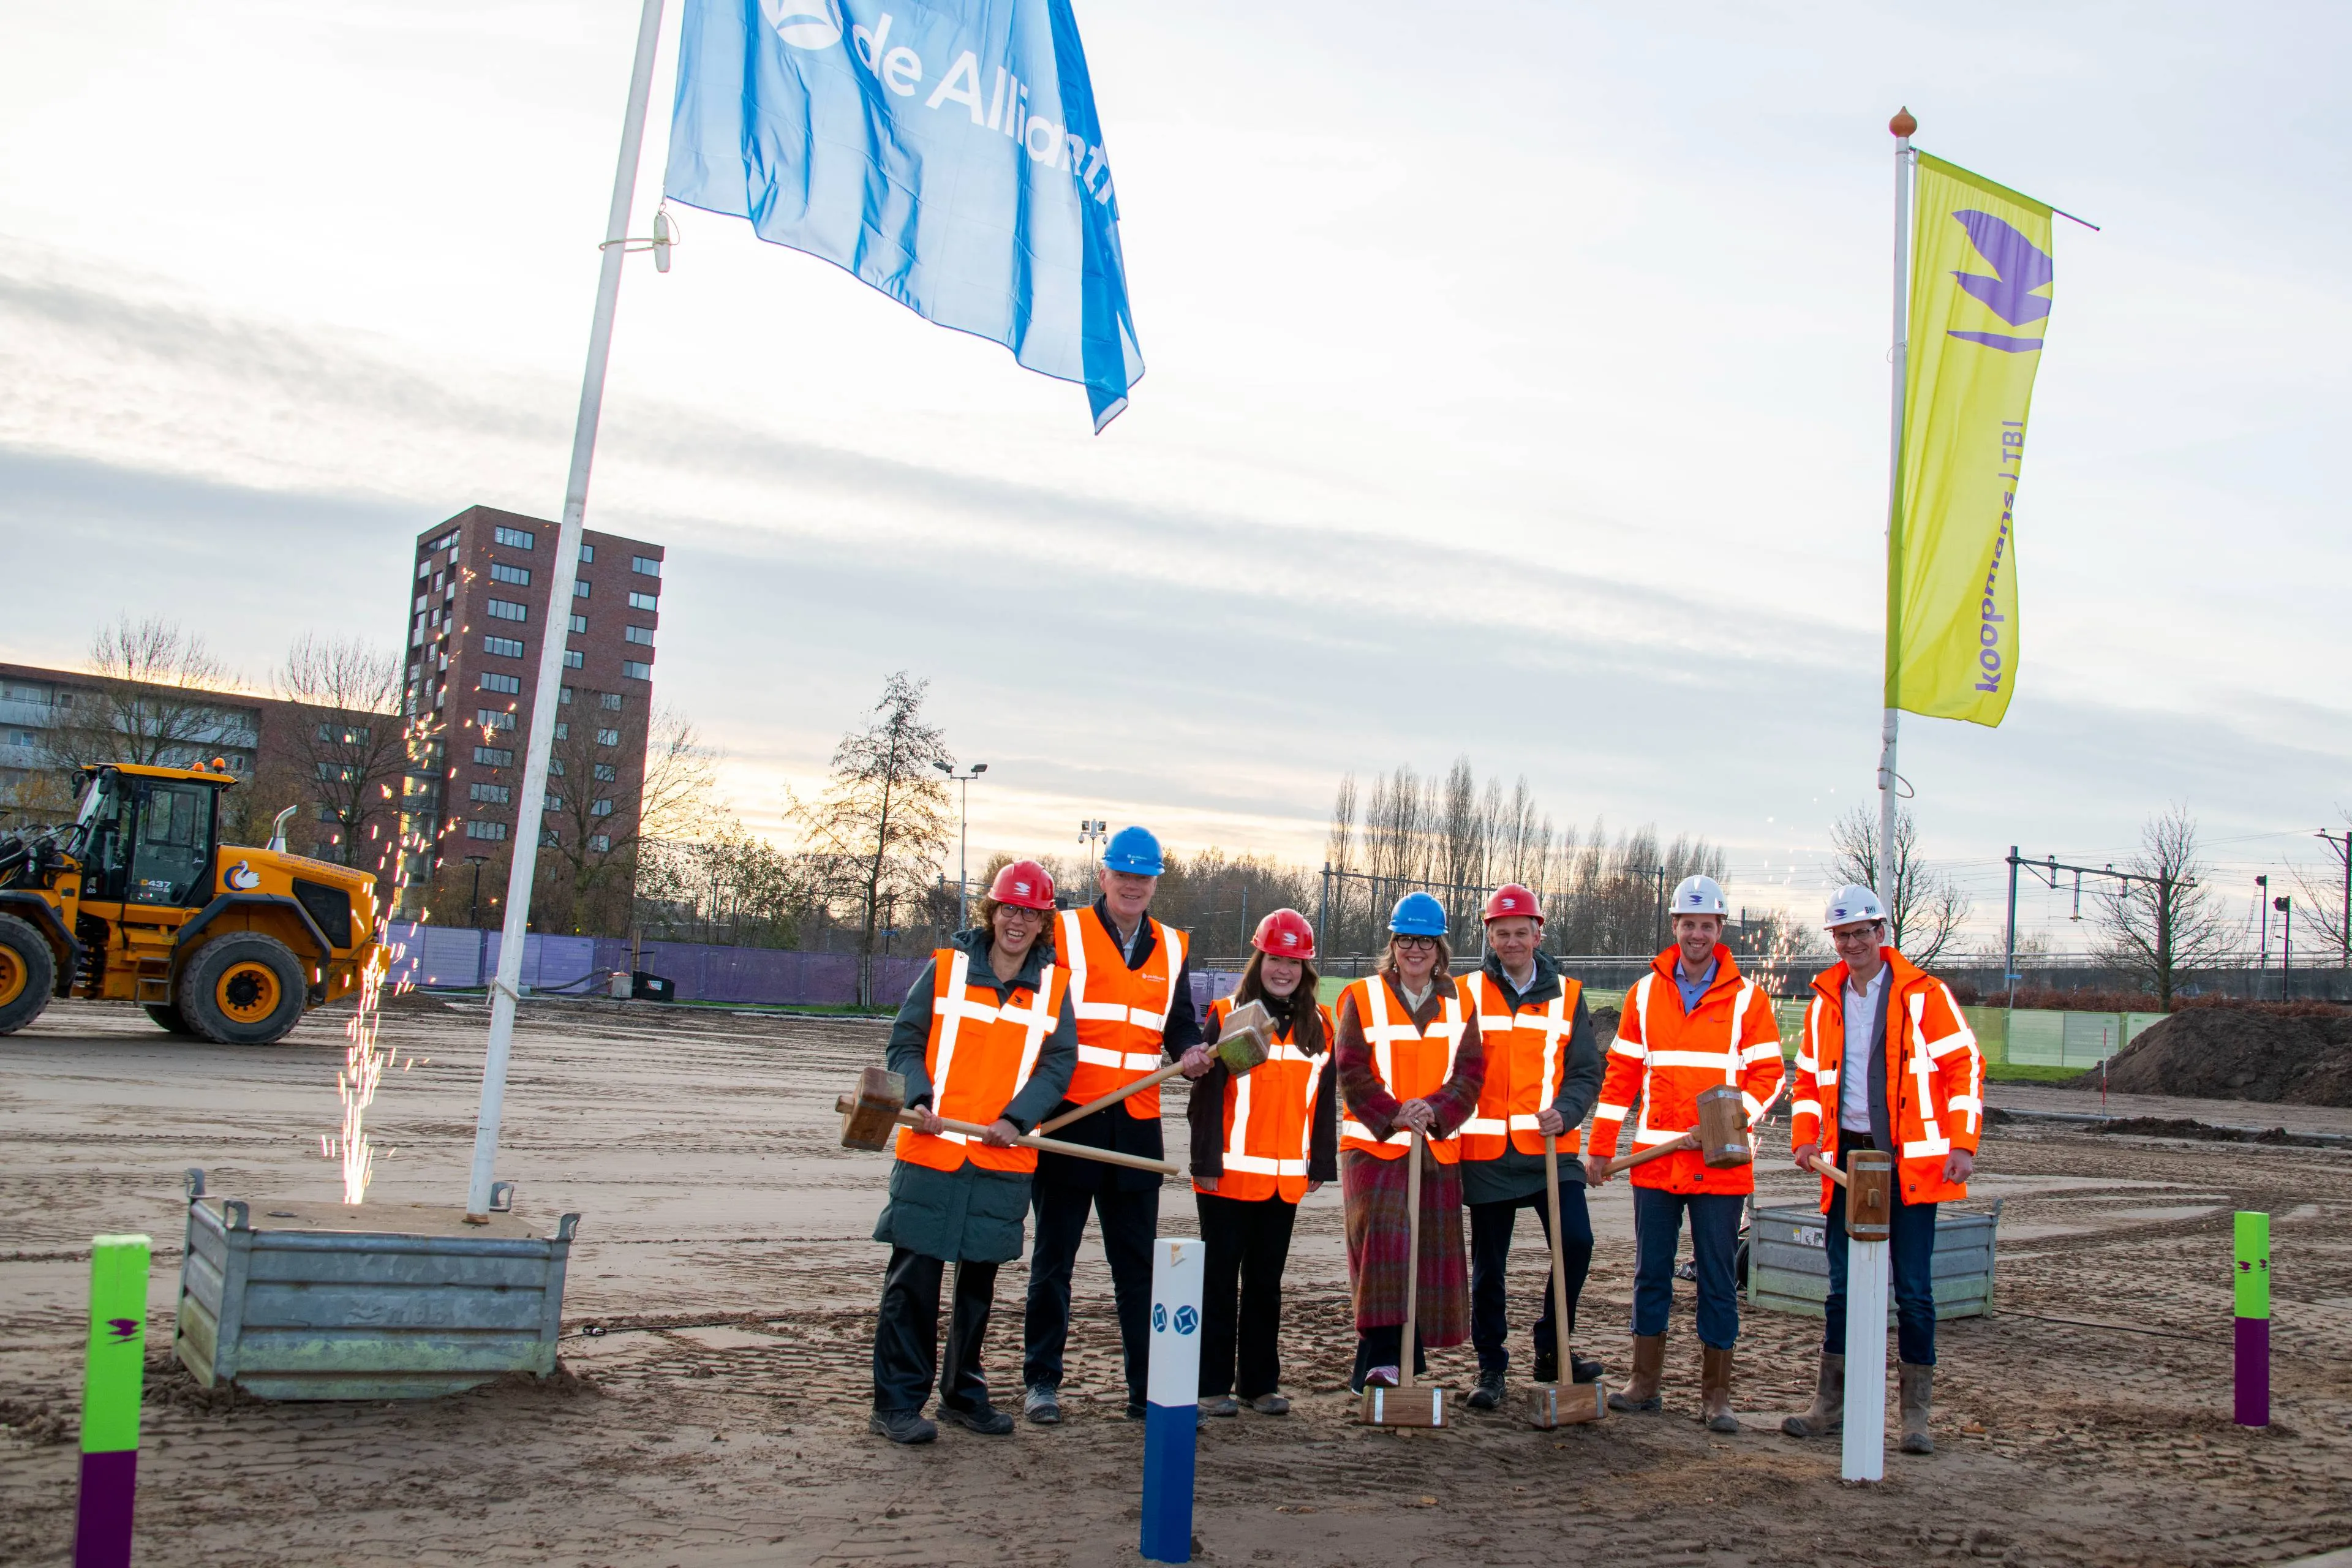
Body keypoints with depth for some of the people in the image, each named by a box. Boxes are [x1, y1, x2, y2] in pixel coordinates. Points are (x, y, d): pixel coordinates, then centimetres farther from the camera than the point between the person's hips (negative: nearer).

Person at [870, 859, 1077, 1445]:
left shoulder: (1053, 984, 6)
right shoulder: (947, 967, 1)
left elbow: (1059, 1062, 1)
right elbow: (906, 1041, 2)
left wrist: (1016, 1119, -12)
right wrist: (920, 1099, -14)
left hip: (1004, 1158, 2)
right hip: (931, 1149, -2)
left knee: (980, 1277, 12)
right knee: (915, 1273, -2)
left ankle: (964, 1393, 26)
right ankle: (898, 1401, 6)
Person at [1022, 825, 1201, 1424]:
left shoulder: (1171, 948, 12)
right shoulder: (1064, 933, 1)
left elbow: (1179, 1024, 16)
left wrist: (1191, 1051, -7)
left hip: (1137, 1123, 3)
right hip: (1068, 1117, -3)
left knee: (1138, 1260, 7)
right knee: (1054, 1254, 6)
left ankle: (1148, 1387, 13)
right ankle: (1041, 1380, 16)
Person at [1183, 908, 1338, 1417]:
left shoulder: (1320, 1025, 8)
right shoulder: (1227, 1015, -3)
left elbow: (1325, 1099, 11)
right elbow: (1207, 1093, -7)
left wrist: (1320, 1165, 8)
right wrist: (1205, 1162, -12)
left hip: (1286, 1179, 4)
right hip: (1229, 1175, -3)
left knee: (1266, 1281, 12)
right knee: (1221, 1279, 3)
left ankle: (1261, 1383, 21)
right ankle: (1212, 1386, 10)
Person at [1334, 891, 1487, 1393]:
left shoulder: (1459, 1004, 10)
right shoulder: (1362, 998, 2)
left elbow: (1470, 1073, 3)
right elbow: (1351, 1072, -5)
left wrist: (1436, 1109, -15)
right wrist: (1393, 1113, -18)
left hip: (1439, 1149, 4)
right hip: (1374, 1145, -3)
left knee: (1432, 1253, 6)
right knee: (1384, 1238, -20)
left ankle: (1405, 1360, 19)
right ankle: (1384, 1357, -21)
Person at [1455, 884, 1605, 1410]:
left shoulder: (1567, 995, 8)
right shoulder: (1468, 993, 3)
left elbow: (1587, 1070, 7)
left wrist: (1565, 1112, -11)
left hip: (1551, 1149, 1)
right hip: (1486, 1151, -1)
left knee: (1575, 1242, -11)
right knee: (1488, 1263, 6)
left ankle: (1552, 1349, 9)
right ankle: (1491, 1367, 20)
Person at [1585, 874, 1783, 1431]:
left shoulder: (1745, 997, 1)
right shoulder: (1645, 992, 8)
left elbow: (1767, 1073, 1)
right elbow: (1622, 1073, 10)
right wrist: (1601, 1148, 7)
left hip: (1720, 1162, -2)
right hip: (1655, 1159, 2)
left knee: (1717, 1277, 4)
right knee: (1651, 1273, 9)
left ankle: (1716, 1395, 13)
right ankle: (1645, 1381, 19)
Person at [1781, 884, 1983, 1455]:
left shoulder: (1923, 994, -3)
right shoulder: (1825, 1001, 10)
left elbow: (1965, 1066, -3)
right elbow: (1809, 1077, 19)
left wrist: (1963, 1143, -9)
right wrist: (1805, 1136, 5)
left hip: (1911, 1160, -4)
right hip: (1848, 1156, 4)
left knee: (1914, 1289, 0)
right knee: (1842, 1285, 8)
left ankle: (1915, 1413, 11)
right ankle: (1830, 1403, 18)